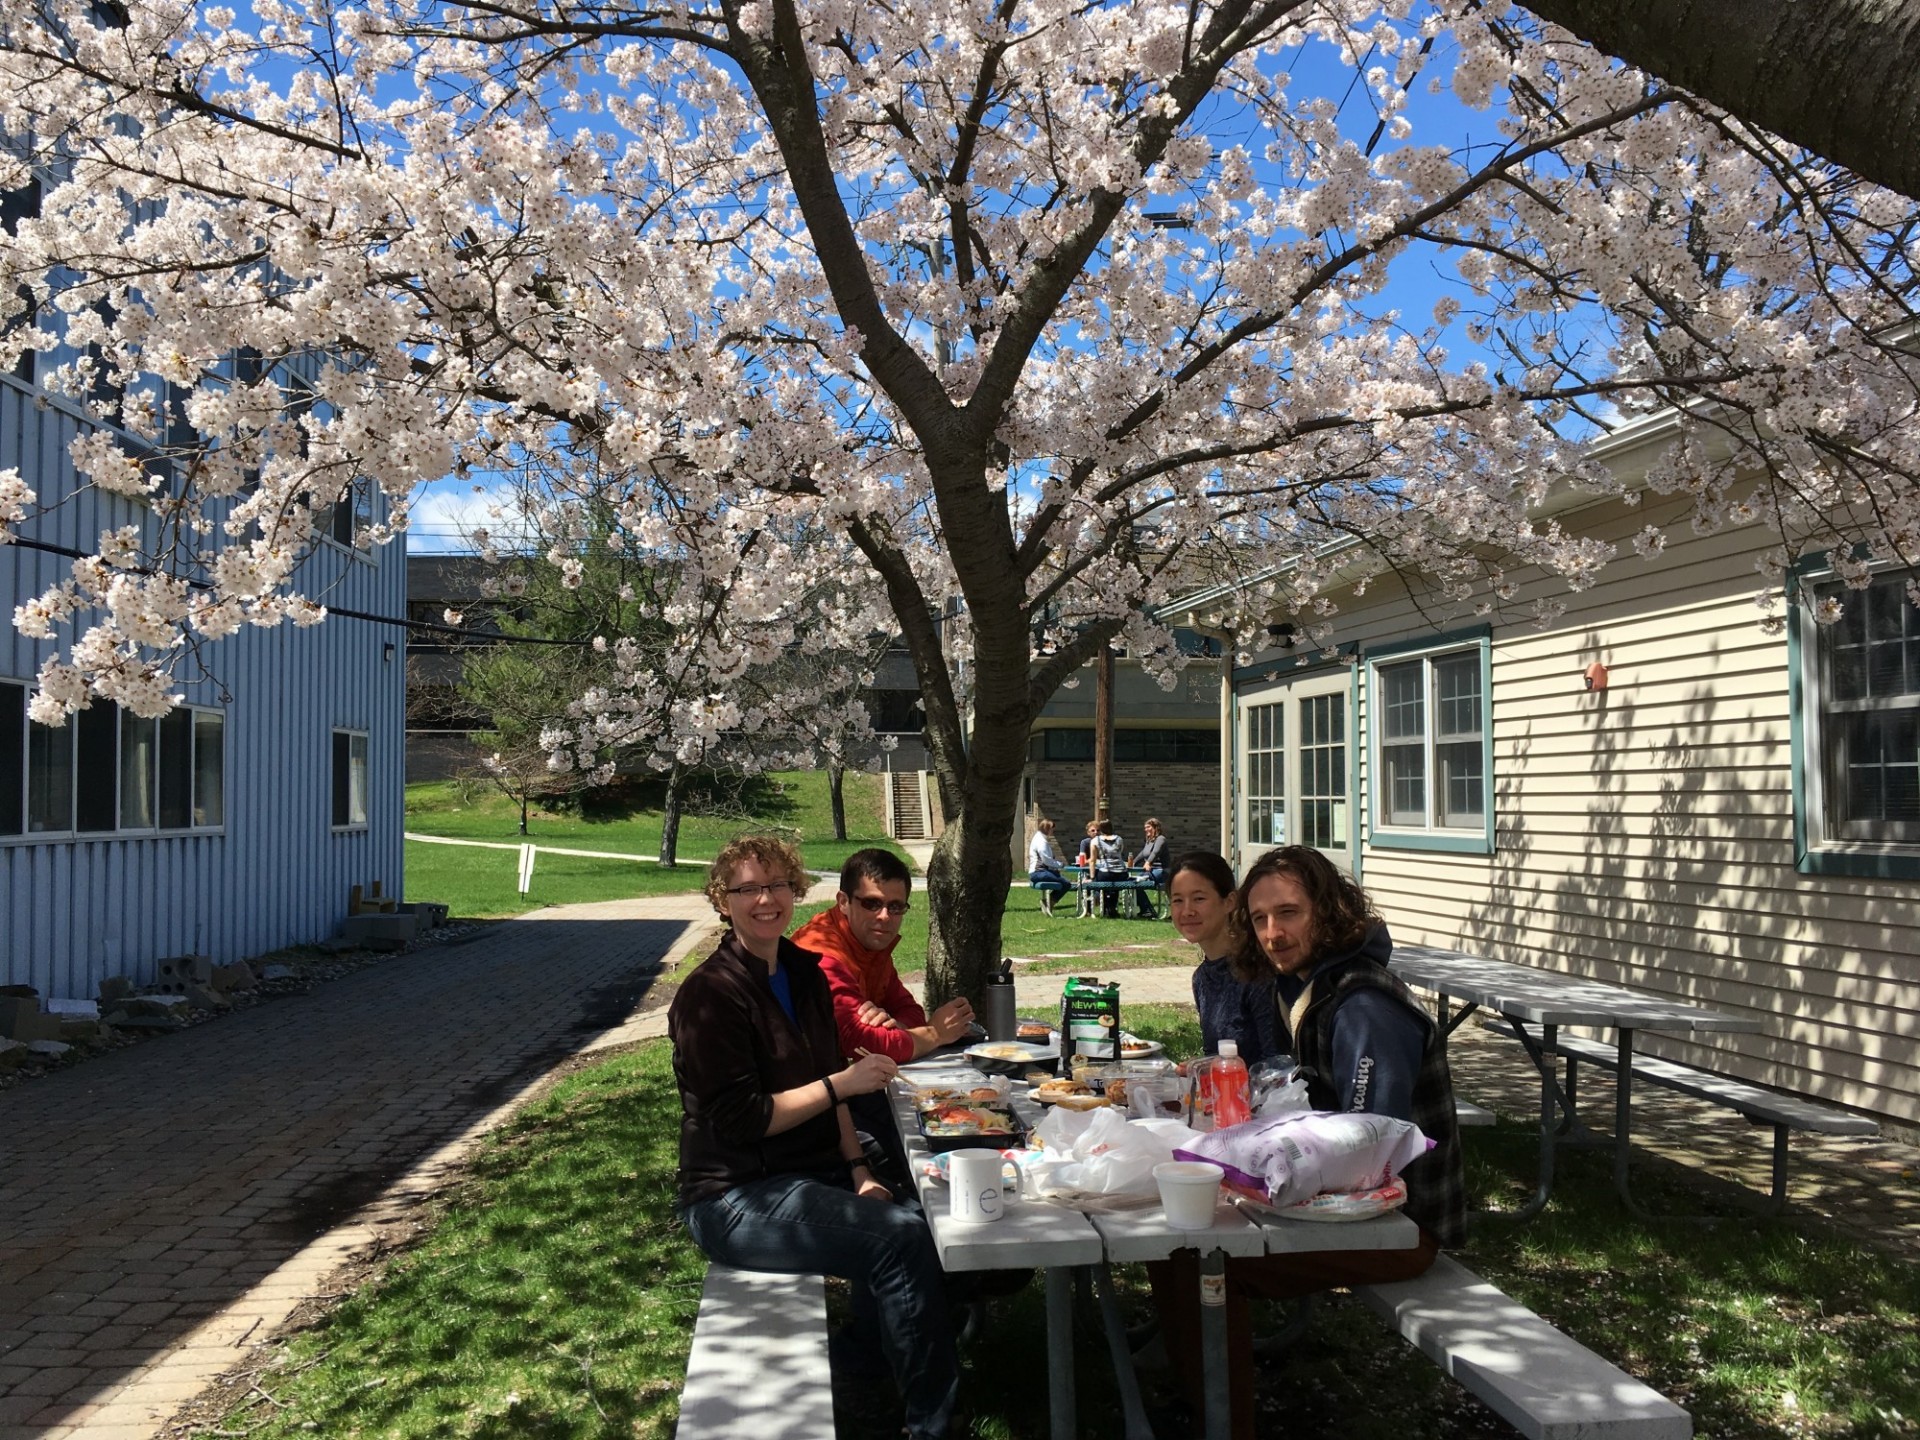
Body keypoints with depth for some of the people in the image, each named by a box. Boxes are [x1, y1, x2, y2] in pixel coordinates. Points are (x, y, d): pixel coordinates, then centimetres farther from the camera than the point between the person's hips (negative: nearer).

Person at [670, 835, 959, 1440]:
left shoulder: (804, 972, 8)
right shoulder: (709, 994, -16)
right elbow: (739, 1119, -19)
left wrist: (858, 1170, 1)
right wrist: (843, 1084, -19)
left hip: (807, 1172, 8)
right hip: (736, 1198, -8)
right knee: (901, 1236, -22)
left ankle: (863, 1344, 13)